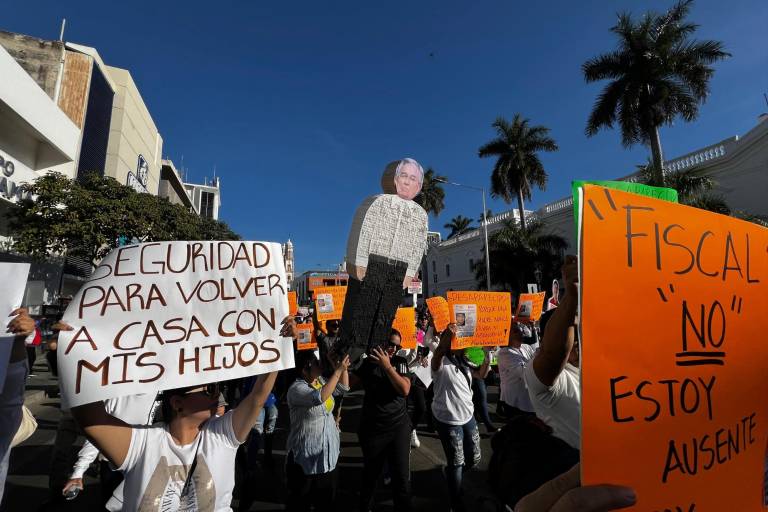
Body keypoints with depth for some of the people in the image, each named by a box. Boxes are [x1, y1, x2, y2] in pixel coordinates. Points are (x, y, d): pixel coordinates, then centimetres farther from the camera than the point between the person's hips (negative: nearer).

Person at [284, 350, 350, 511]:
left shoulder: (321, 380, 2)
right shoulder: (296, 389, -22)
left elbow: (343, 388, 8)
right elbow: (320, 397, -38)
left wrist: (344, 367, -7)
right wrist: (338, 370, -37)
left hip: (328, 454, 8)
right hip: (306, 457, -7)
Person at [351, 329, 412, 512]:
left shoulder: (400, 362, -5)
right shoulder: (368, 362, -2)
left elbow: (405, 390, -17)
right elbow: (350, 383, -1)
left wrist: (387, 366, -26)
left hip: (399, 426, 0)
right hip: (372, 428, 1)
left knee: (402, 476, 2)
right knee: (371, 473, 15)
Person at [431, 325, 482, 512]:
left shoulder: (464, 362, 5)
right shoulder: (441, 363, -18)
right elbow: (437, 355, -42)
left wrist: (487, 353, 1)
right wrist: (447, 336, -63)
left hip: (468, 416, 7)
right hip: (448, 420, -7)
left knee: (474, 459, 17)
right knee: (457, 463, 6)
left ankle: (451, 473, 46)